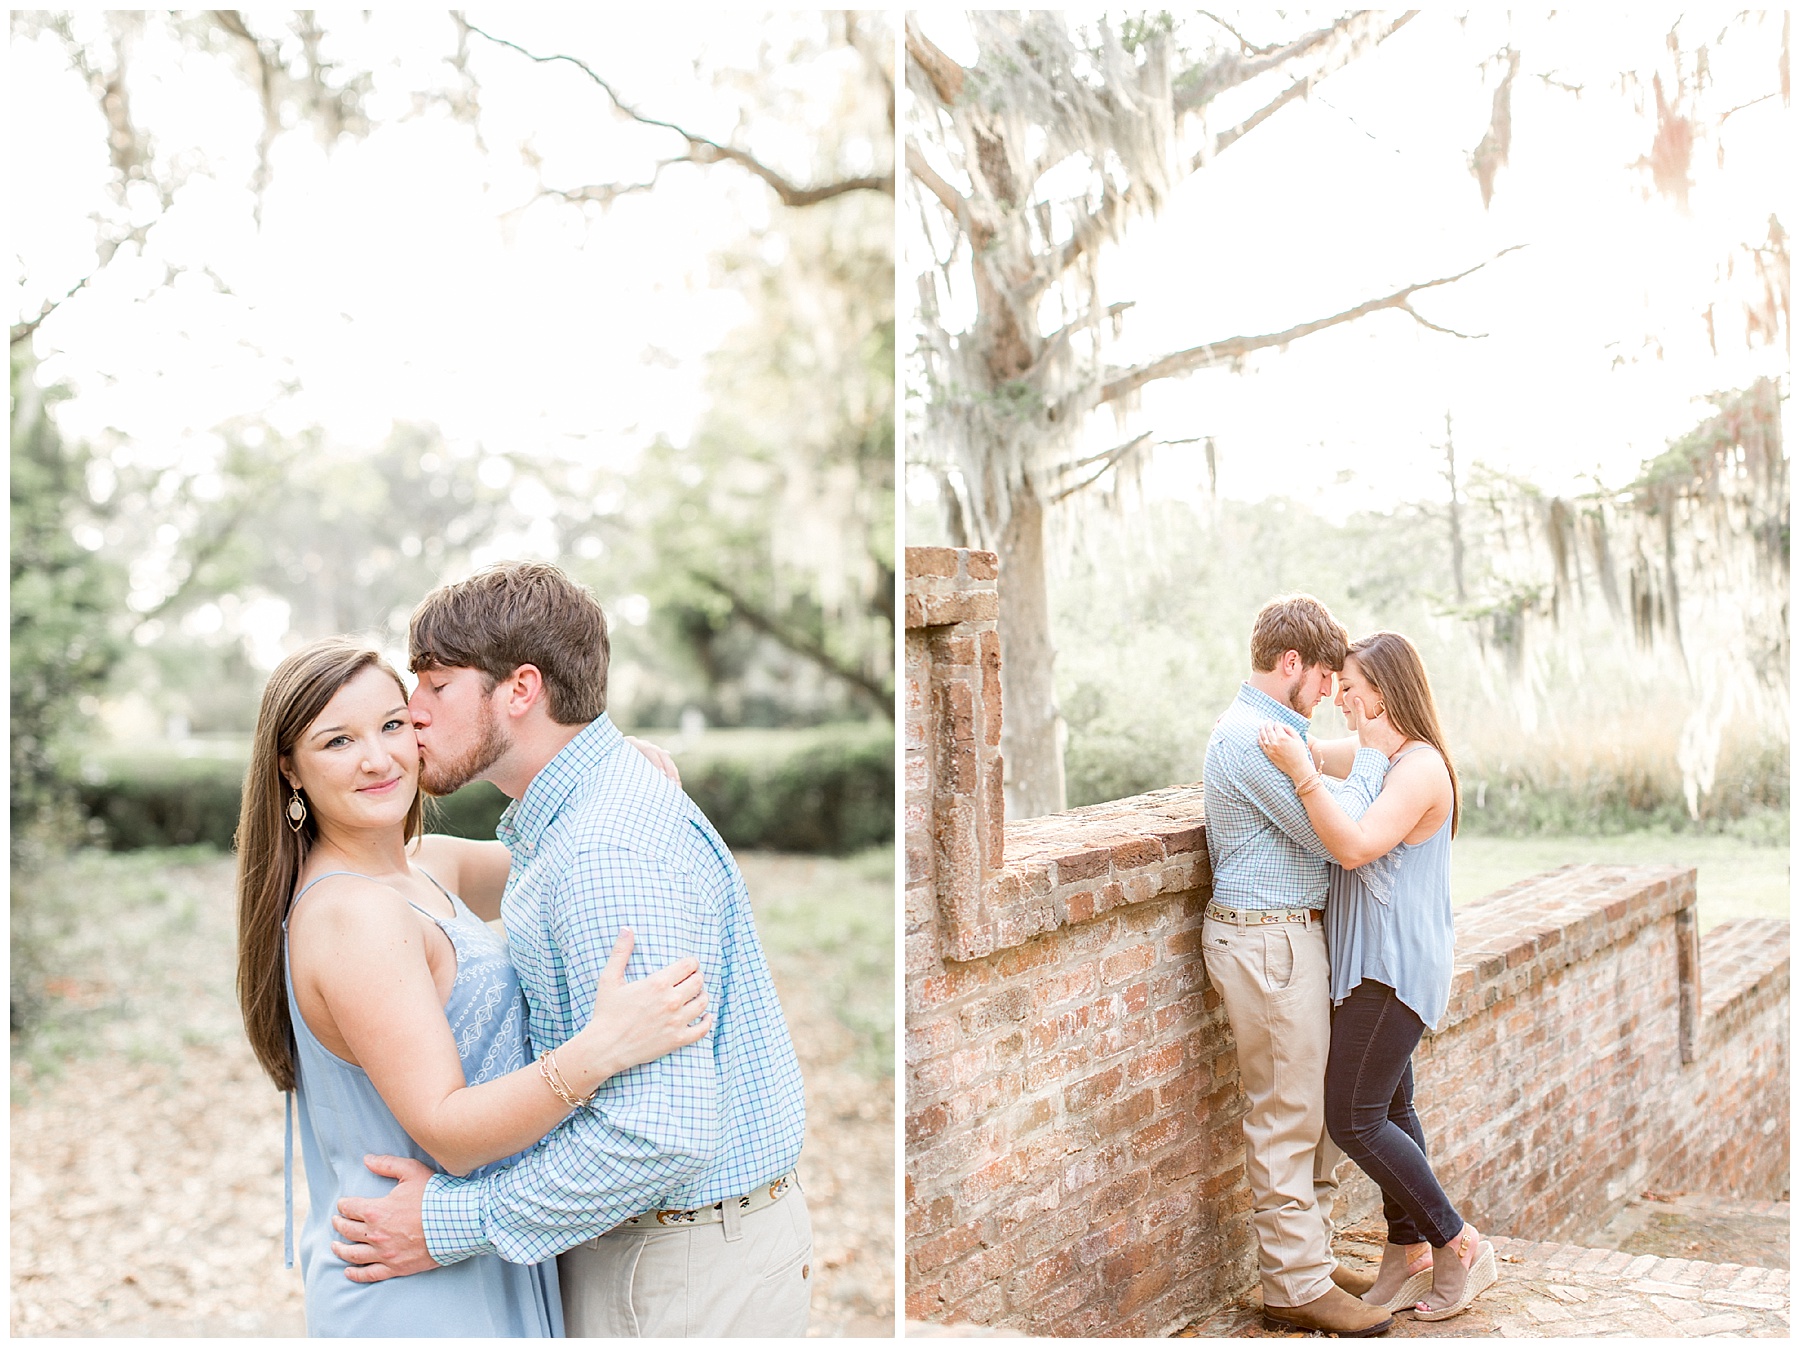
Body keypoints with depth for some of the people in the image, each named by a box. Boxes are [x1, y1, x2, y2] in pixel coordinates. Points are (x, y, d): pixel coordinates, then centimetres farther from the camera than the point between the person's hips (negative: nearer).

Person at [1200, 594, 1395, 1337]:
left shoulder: (1267, 728, 16)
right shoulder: (1252, 737, -18)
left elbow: (1318, 822, 19)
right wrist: (1375, 756, -11)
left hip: (1293, 935, 11)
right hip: (1267, 940, -11)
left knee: (1321, 1106, 16)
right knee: (1286, 1115, -3)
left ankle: (1310, 1256, 26)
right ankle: (1296, 1285, 5)